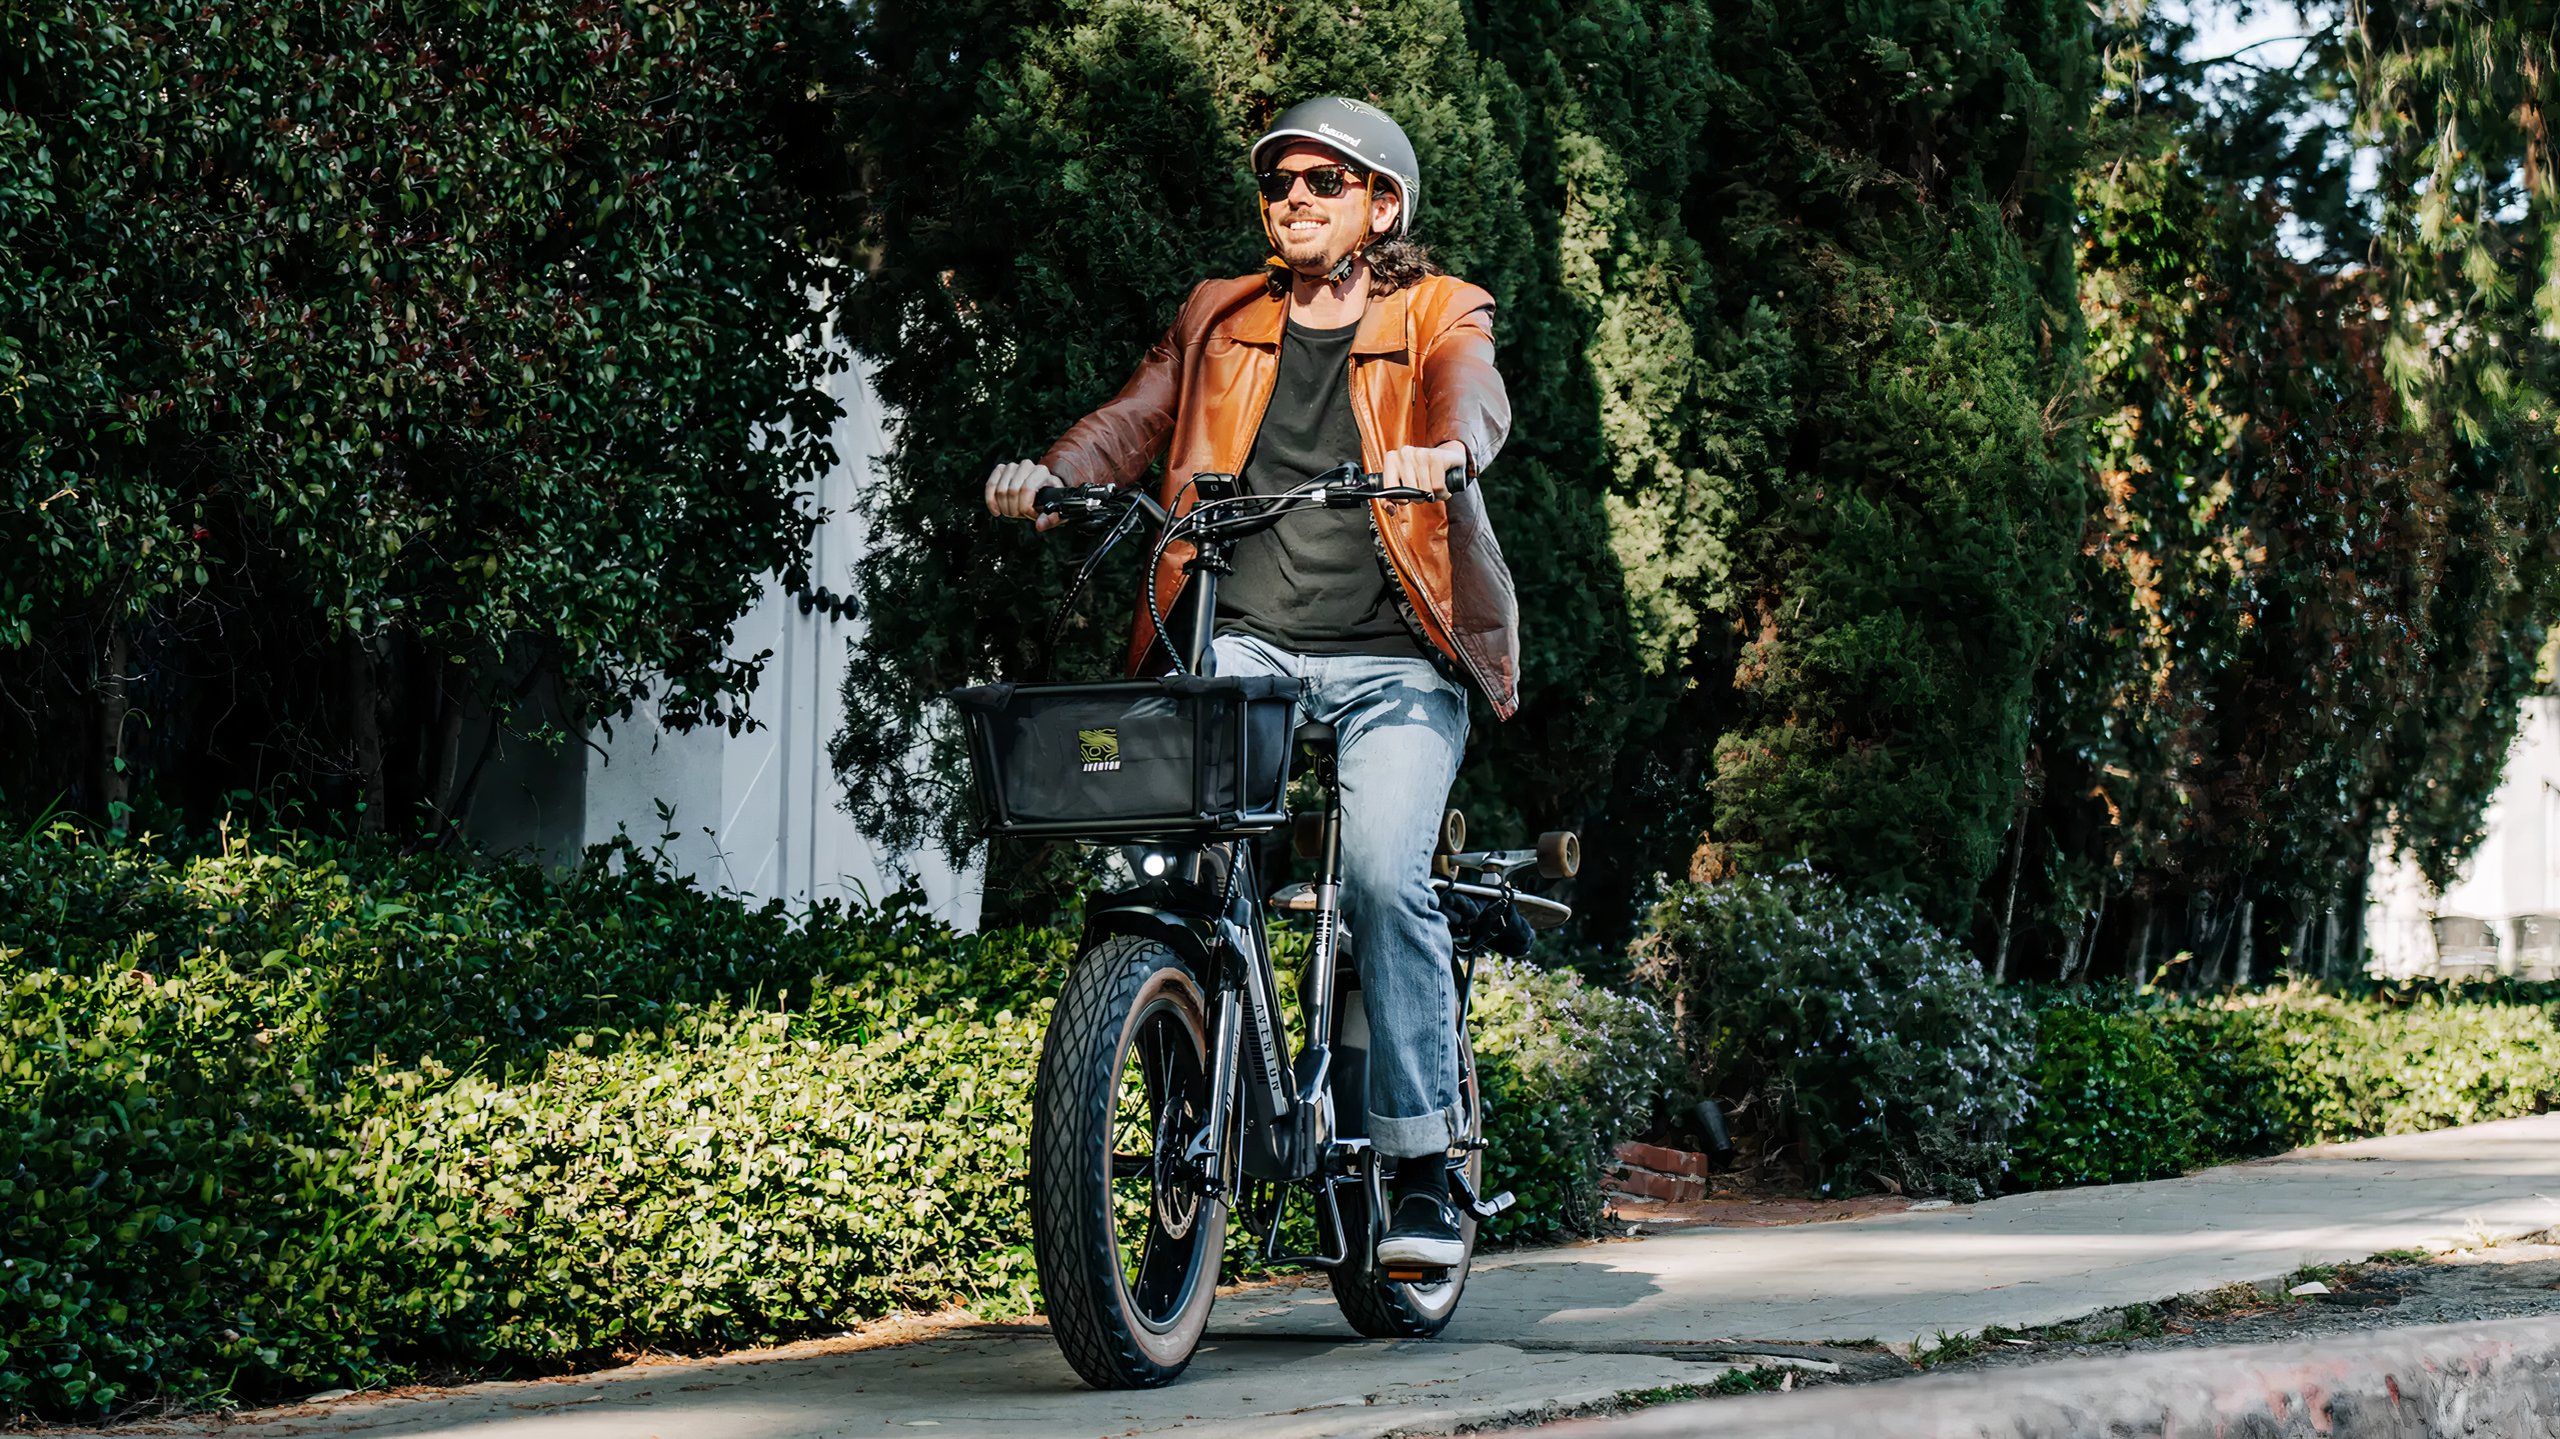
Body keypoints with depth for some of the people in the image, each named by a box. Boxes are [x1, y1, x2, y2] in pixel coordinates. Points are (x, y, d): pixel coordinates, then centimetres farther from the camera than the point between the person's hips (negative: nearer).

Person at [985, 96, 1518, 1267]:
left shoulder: (1437, 315, 11)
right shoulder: (1220, 318, 21)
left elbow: (1473, 396, -11)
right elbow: (1137, 416, 8)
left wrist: (1441, 451, -36)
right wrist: (1050, 475, -14)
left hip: (1391, 655, -2)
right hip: (1239, 641, 3)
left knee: (1383, 876, -22)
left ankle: (1421, 1169, -13)